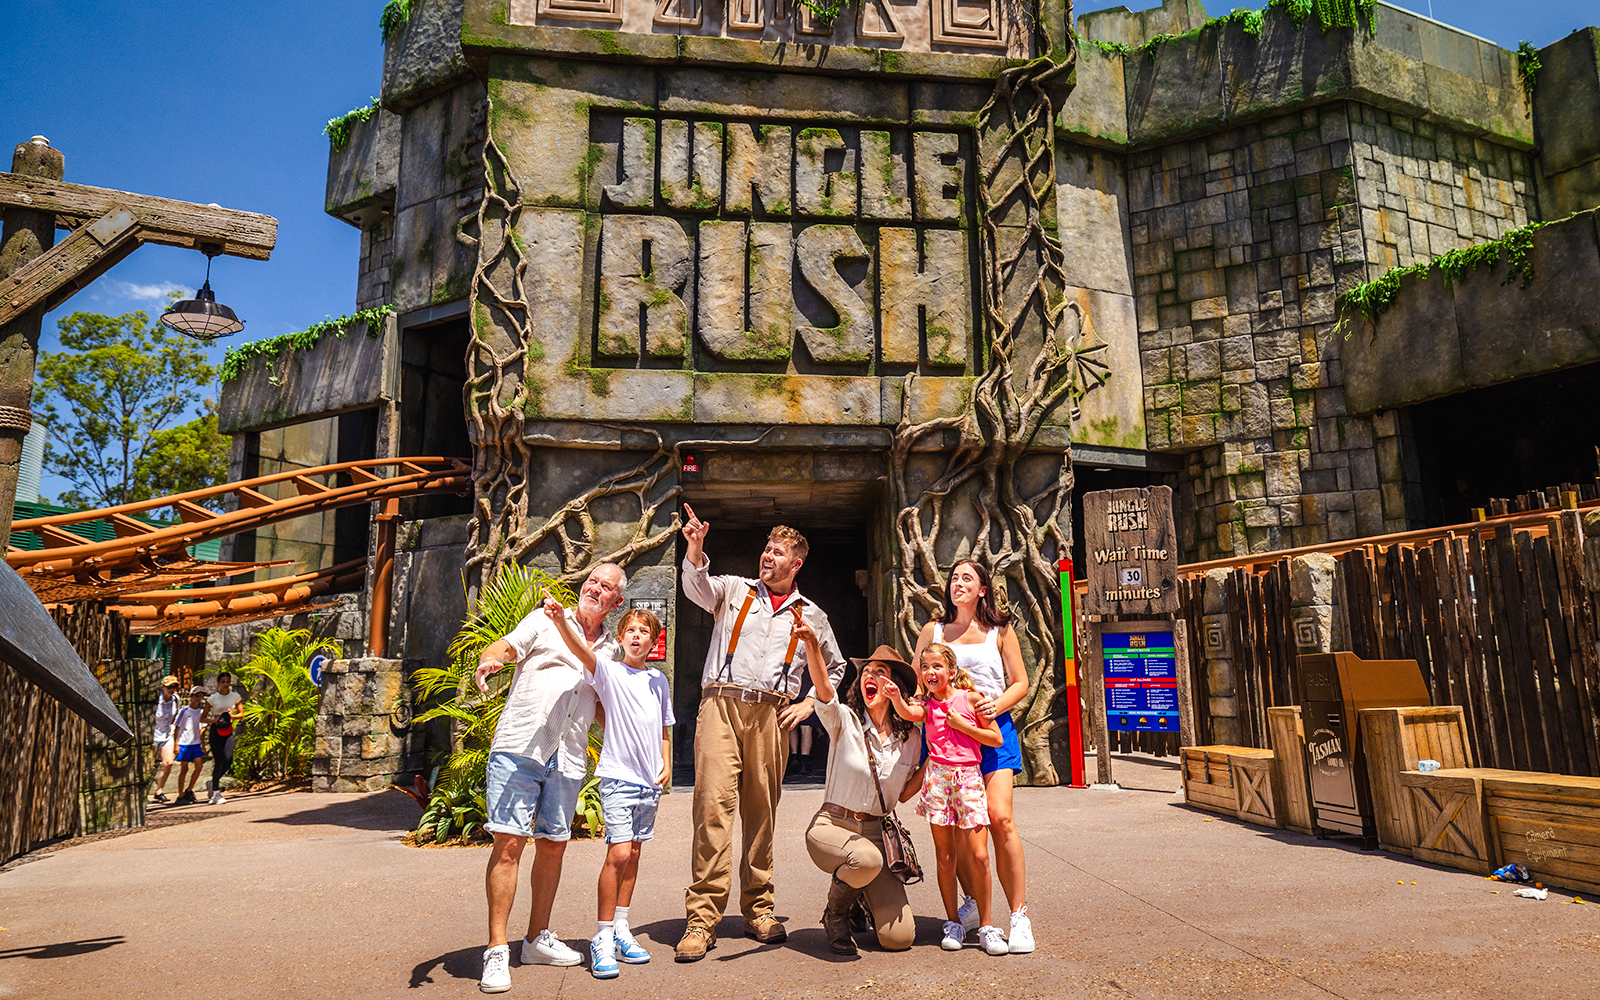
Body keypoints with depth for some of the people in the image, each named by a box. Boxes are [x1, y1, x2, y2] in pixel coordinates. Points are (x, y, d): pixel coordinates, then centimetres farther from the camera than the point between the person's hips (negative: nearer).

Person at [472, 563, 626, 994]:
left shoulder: (611, 649, 16)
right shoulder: (545, 620, 5)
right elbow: (503, 646, -6)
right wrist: (489, 659, -29)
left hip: (568, 760, 5)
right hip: (518, 748, -4)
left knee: (553, 845, 11)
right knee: (508, 843, -7)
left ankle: (537, 938, 27)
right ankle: (497, 950, 1)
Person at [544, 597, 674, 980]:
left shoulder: (659, 681, 11)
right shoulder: (608, 672, -5)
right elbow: (581, 650, -25)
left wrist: (666, 762, 7)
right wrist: (561, 621, -42)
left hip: (650, 780, 5)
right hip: (618, 775, -5)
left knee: (633, 853, 11)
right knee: (618, 853, -12)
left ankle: (620, 930, 23)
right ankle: (602, 938, -1)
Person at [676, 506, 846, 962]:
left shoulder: (811, 615, 19)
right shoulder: (734, 589, 16)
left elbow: (836, 667, 28)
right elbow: (698, 586, -5)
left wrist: (807, 704, 13)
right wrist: (695, 548, -23)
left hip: (770, 714, 2)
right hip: (721, 703, -2)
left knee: (762, 810, 4)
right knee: (714, 803, -13)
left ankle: (758, 909, 17)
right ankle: (702, 917, -10)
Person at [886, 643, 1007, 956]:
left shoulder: (970, 698, 3)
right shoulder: (927, 705, 7)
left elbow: (997, 739, 3)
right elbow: (908, 713, -18)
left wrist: (962, 725, -7)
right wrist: (896, 696, -37)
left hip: (969, 777, -1)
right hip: (937, 777, 2)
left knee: (978, 855, -5)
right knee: (945, 856, 5)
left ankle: (985, 926, 10)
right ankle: (953, 923, 19)